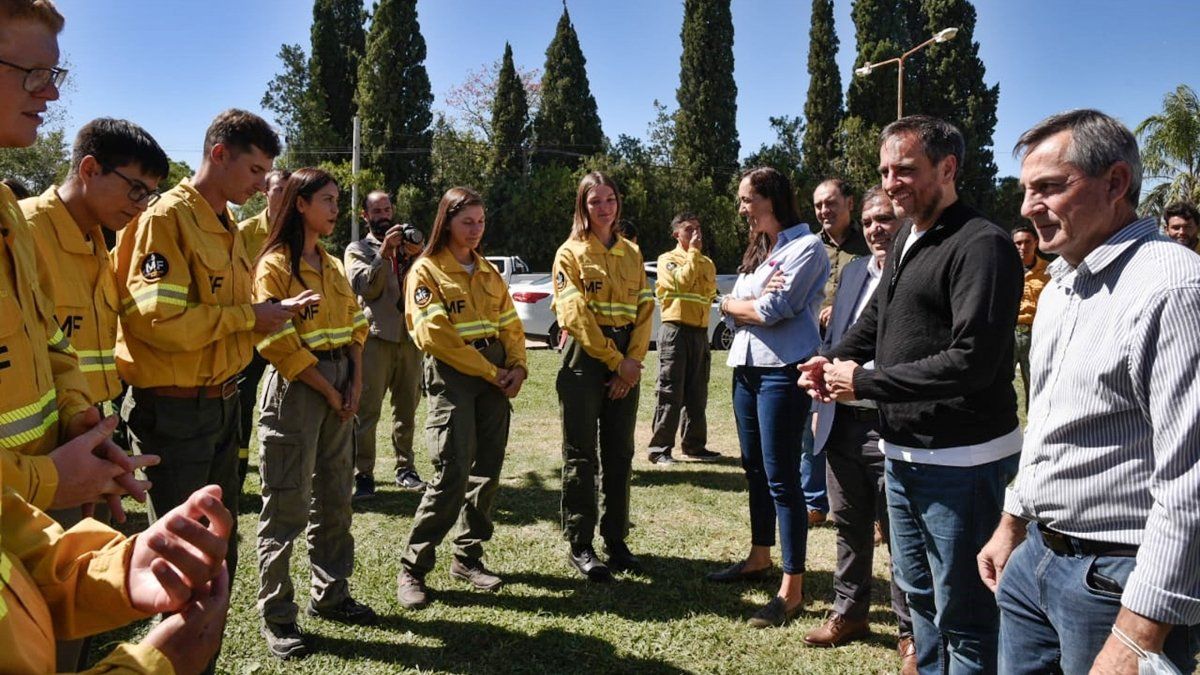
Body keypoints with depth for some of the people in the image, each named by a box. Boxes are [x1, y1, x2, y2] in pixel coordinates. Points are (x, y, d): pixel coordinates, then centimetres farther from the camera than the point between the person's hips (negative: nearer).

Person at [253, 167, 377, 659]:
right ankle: (276, 616, 12)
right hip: (296, 389, -7)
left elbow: (354, 328, 13)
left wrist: (355, 382, -1)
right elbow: (277, 342, -15)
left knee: (334, 499, 14)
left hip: (340, 385, 7)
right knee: (287, 506, -1)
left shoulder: (332, 265, 13)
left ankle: (330, 595, 28)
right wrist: (327, 390, -13)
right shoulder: (275, 265, -9)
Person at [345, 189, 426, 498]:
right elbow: (365, 285, -8)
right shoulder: (357, 249, 9)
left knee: (407, 407, 8)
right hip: (376, 336, -3)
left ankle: (405, 468, 17)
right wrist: (384, 252, -17)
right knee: (367, 409, -7)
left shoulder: (406, 246, 18)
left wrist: (417, 255, -11)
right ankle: (363, 475, -2)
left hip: (408, 335, 4)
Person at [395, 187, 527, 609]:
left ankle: (467, 557, 20)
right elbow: (434, 336, -13)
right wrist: (489, 371, -13)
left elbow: (510, 324, 15)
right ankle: (412, 569, 0)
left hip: (495, 376, 6)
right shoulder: (426, 271, -3)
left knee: (487, 470, 6)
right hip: (451, 374, -6)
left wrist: (517, 367, -4)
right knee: (453, 472, -12)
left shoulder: (487, 271, 17)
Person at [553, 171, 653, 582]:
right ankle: (579, 545, 10)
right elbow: (576, 315, -11)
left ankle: (616, 540, 21)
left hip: (625, 362, 5)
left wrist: (633, 360, -8)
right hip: (584, 358, -4)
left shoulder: (631, 253, 12)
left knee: (620, 453, 10)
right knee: (581, 455, 1)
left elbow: (644, 308, 5)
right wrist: (614, 360, -15)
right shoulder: (570, 253, -2)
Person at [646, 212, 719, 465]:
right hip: (675, 331, -6)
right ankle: (660, 448, -4)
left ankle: (694, 445, 19)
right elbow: (682, 281, -18)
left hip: (700, 332, 6)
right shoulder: (667, 259, 0)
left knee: (697, 394, 10)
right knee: (670, 393, -7)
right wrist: (693, 252, -9)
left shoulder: (707, 263, 18)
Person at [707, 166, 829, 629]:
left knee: (782, 478, -6)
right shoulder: (756, 252, 18)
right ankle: (760, 558, 32)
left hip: (782, 371, -9)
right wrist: (756, 303, -12)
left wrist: (738, 305, 0)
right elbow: (728, 311, 9)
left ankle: (792, 589, 1)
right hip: (747, 368, 9)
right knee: (755, 470, 17)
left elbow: (773, 310, -18)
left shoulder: (806, 247, -8)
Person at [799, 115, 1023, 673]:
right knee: (916, 589, 23)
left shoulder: (982, 245, -17)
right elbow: (876, 318, 22)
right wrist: (832, 359, 3)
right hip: (903, 454, 9)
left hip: (961, 461, -9)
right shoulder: (905, 241, 12)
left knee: (963, 613, 1)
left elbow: (972, 361, -25)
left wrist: (864, 384, -19)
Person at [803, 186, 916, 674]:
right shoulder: (854, 271, 13)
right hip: (842, 422, 7)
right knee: (849, 525, 18)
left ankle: (911, 633, 23)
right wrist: (823, 401, 14)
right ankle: (849, 612, 35)